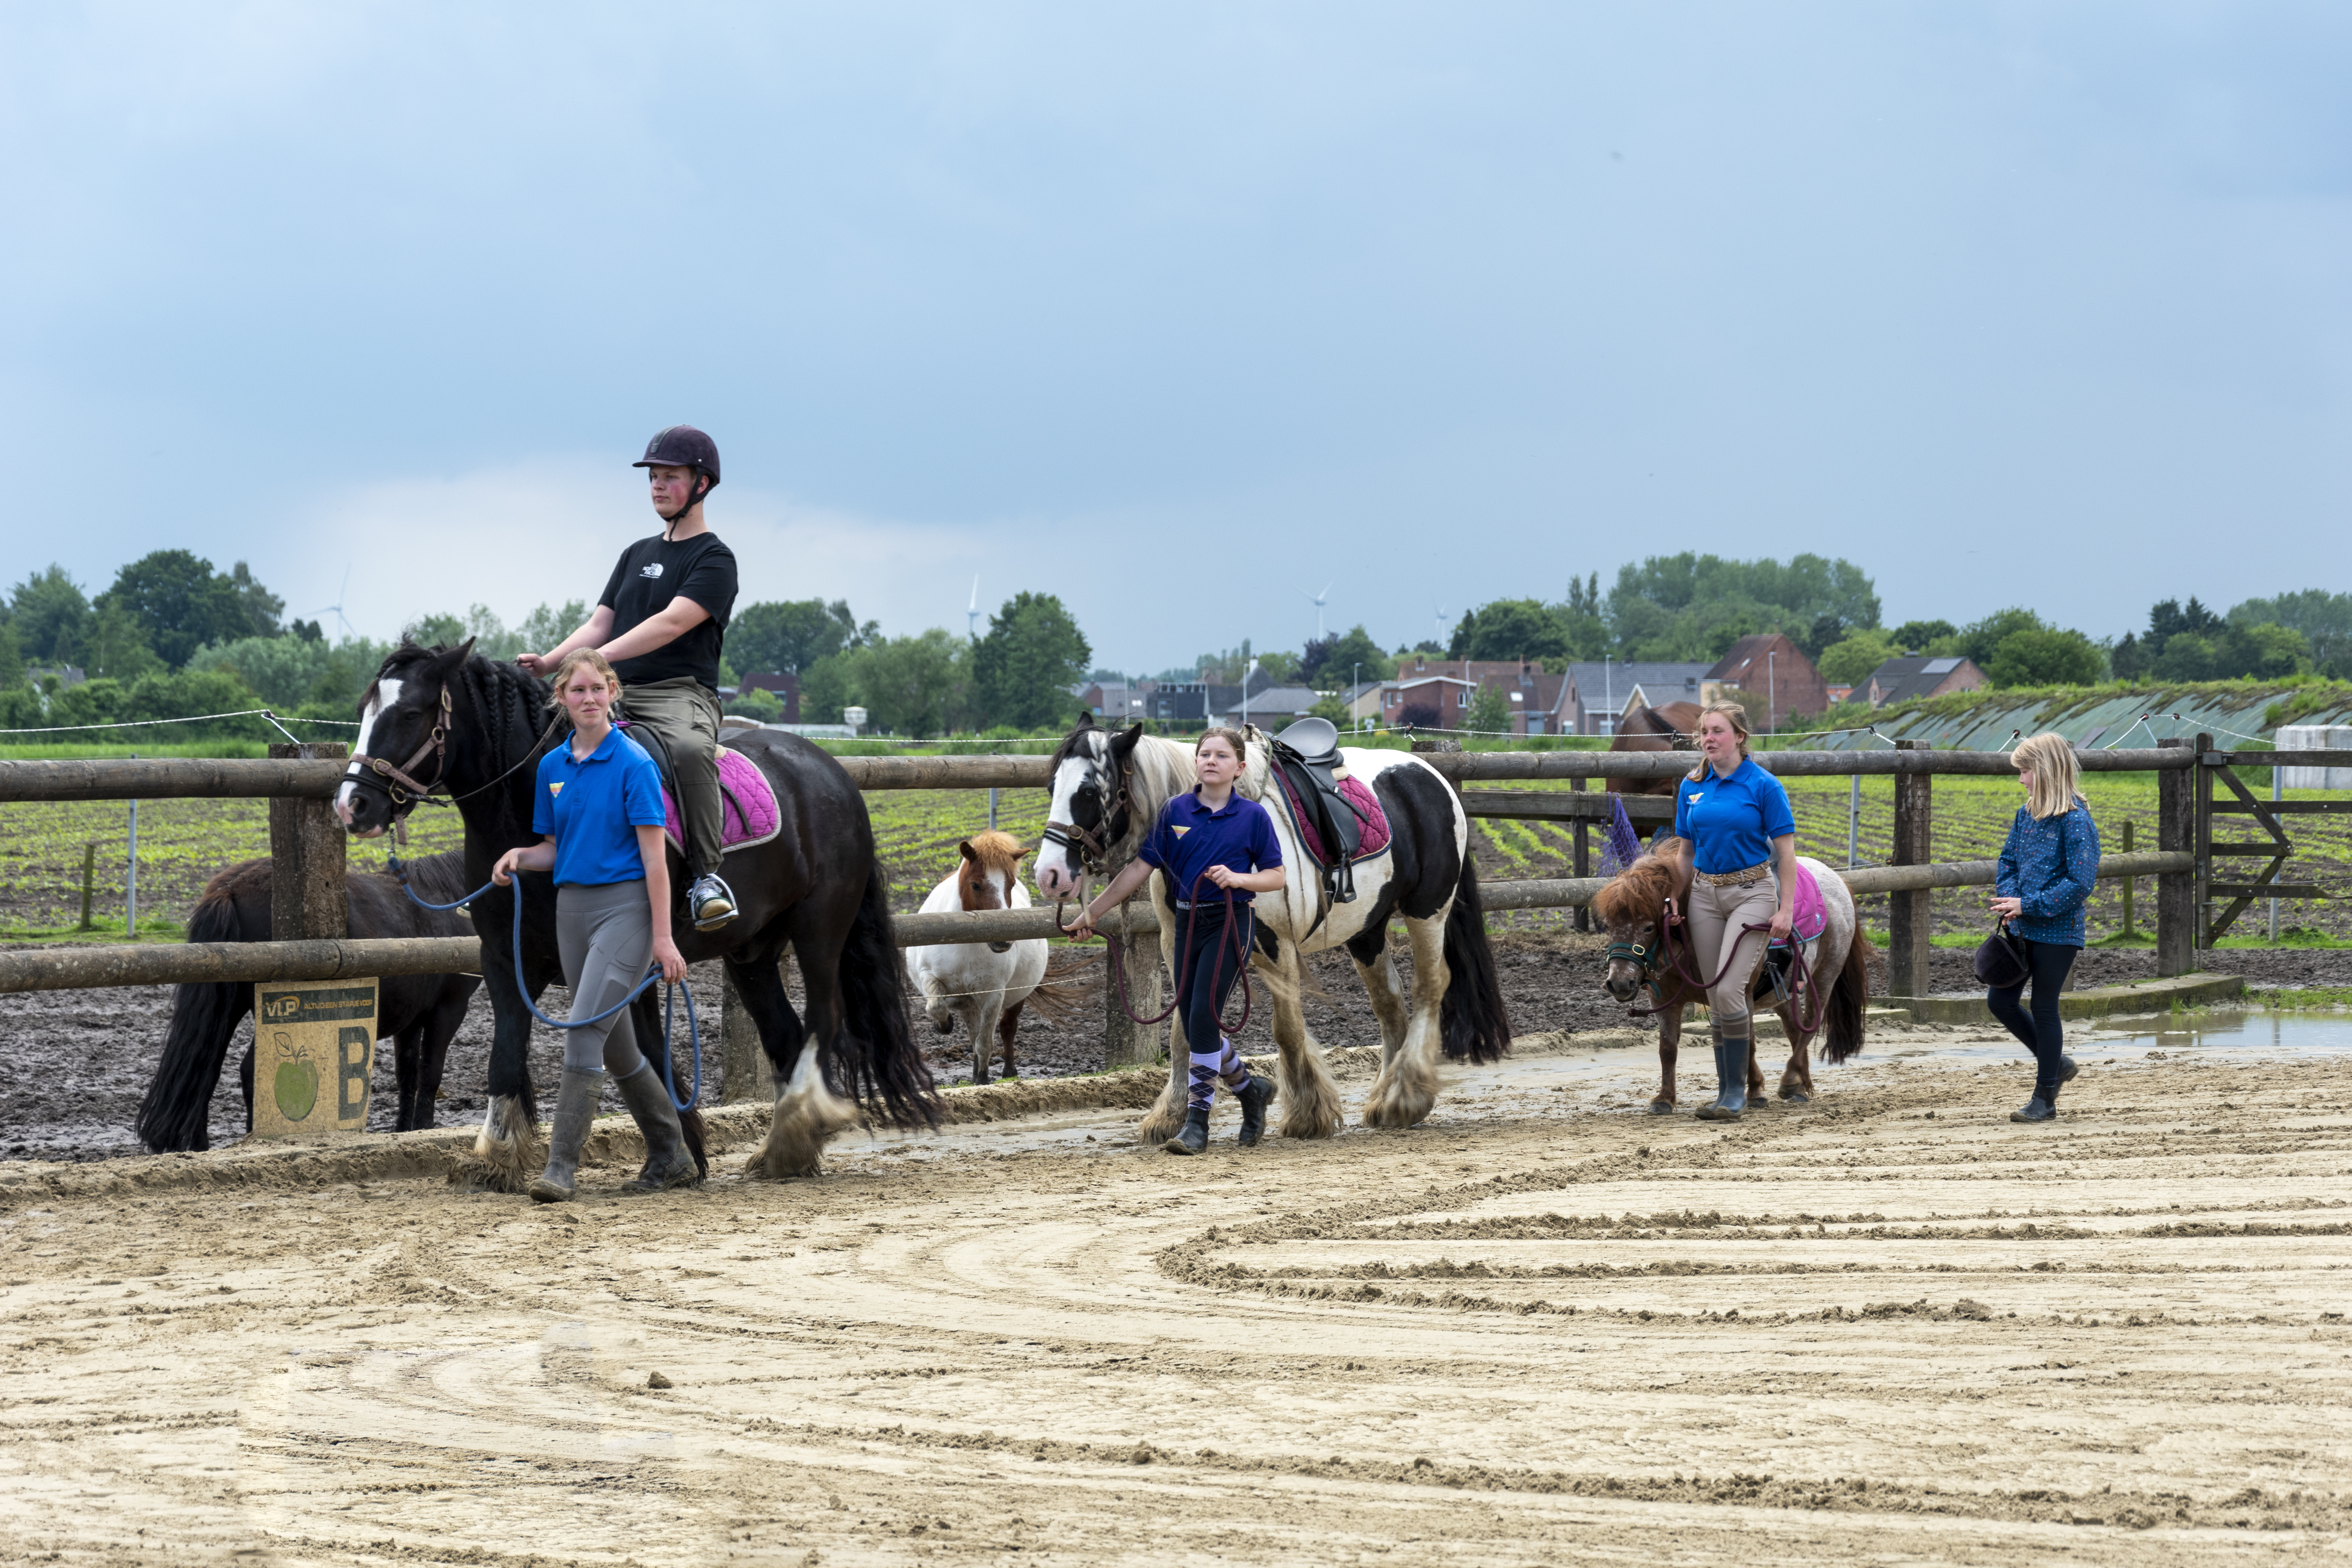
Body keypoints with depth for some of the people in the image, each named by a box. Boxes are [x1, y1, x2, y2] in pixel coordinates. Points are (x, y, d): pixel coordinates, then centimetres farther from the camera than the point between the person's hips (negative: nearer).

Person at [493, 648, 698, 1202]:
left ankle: (562, 1165, -17)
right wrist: (519, 857, -4)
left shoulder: (633, 763, -9)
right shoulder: (553, 767, 10)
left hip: (625, 905, -7)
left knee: (586, 1030, -17)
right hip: (573, 907, 7)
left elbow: (654, 853, -11)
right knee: (617, 1046, 13)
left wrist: (662, 937, -14)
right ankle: (671, 1154, 27)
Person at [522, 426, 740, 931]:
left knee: (690, 749, -39)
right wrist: (548, 662, -1)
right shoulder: (637, 555, 23)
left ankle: (707, 879, -37)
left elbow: (671, 624, -15)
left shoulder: (714, 559, -1)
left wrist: (599, 658, -25)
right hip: (618, 697, 8)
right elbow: (599, 626, 18)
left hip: (681, 695, -8)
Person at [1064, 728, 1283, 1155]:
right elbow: (1140, 868, 4)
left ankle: (1197, 1122, -7)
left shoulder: (1252, 816, -4)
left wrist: (1238, 879, -19)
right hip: (1188, 923, 5)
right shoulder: (1176, 812, 4)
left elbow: (1277, 876, 0)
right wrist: (1092, 912, 2)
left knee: (1202, 1016, -15)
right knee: (1194, 1025, 8)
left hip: (1231, 923, -5)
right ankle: (1250, 1090, 32)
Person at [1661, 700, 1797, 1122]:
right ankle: (1726, 1092, 13)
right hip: (1705, 893, 5)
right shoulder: (1691, 787, 7)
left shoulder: (1763, 786, -7)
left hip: (1752, 891, -5)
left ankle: (1736, 1093, -9)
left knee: (1728, 990, -17)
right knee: (1715, 998, 6)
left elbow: (1786, 850, -7)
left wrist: (1786, 909, -12)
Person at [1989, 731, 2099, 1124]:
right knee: (2000, 1000, 8)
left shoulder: (2075, 821, -16)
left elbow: (2080, 883, -20)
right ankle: (2056, 1062, 27)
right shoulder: (2027, 814, 7)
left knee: (2044, 1009, 0)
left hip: (2058, 930, -8)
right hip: (2024, 928, 8)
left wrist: (2028, 905, -21)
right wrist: (2009, 901, -4)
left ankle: (2045, 1099, 12)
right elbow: (2009, 862, 15)